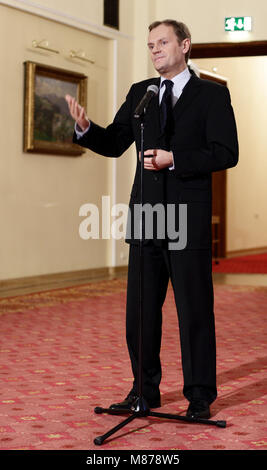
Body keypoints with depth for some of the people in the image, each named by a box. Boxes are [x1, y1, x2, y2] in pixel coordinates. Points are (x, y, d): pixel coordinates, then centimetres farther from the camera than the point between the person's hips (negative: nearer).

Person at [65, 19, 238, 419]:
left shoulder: (212, 94, 0)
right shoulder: (139, 93, 13)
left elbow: (226, 153, -9)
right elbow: (114, 144, 12)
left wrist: (174, 158, -17)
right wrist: (85, 128, -7)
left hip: (189, 221, -5)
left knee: (195, 311, 2)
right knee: (140, 311, 10)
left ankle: (199, 396, 14)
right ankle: (145, 390, 23)